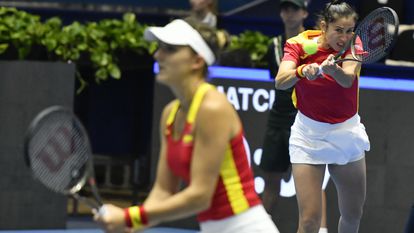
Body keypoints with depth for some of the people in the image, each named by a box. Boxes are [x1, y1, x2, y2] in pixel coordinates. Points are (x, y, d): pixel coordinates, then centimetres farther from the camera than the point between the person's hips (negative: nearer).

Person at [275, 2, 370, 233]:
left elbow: (348, 79, -29)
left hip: (347, 133, 3)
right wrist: (302, 71, -50)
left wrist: (333, 69, -52)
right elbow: (280, 82, -29)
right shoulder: (299, 45, -12)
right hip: (308, 136, -3)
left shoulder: (353, 44, -8)